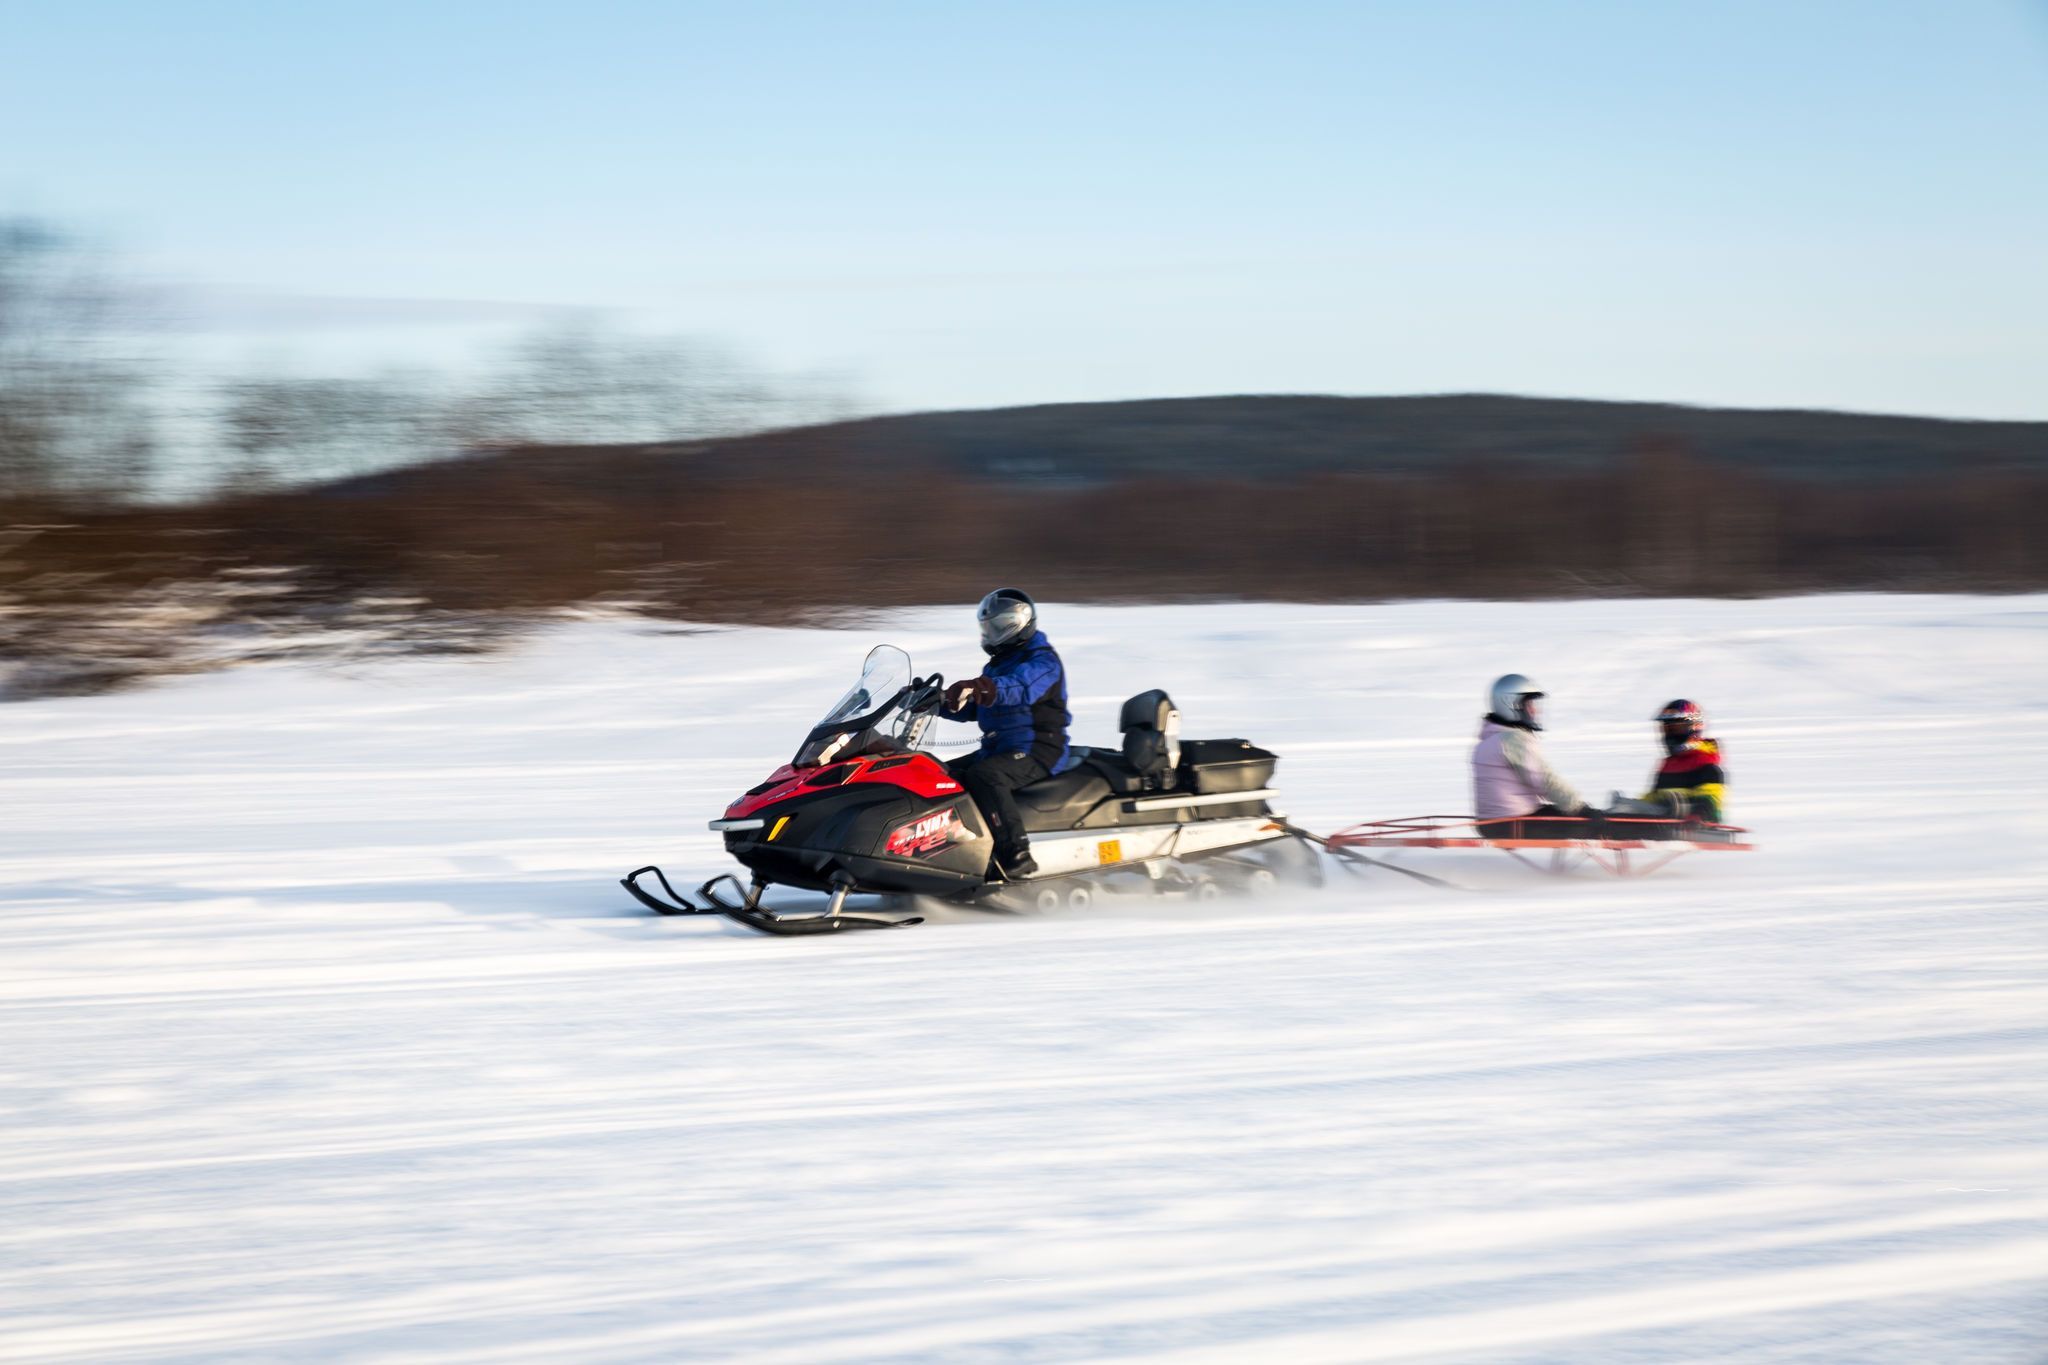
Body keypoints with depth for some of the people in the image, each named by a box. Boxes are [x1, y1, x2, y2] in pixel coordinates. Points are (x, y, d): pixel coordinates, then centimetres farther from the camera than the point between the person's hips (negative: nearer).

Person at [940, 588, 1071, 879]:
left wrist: (981, 687, -53)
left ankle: (1017, 855, -38)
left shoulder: (1042, 661, -11)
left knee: (984, 776, -35)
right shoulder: (1000, 663, 20)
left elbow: (1019, 688, -35)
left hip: (1037, 752, -10)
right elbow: (971, 709, 23)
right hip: (998, 747, 10)